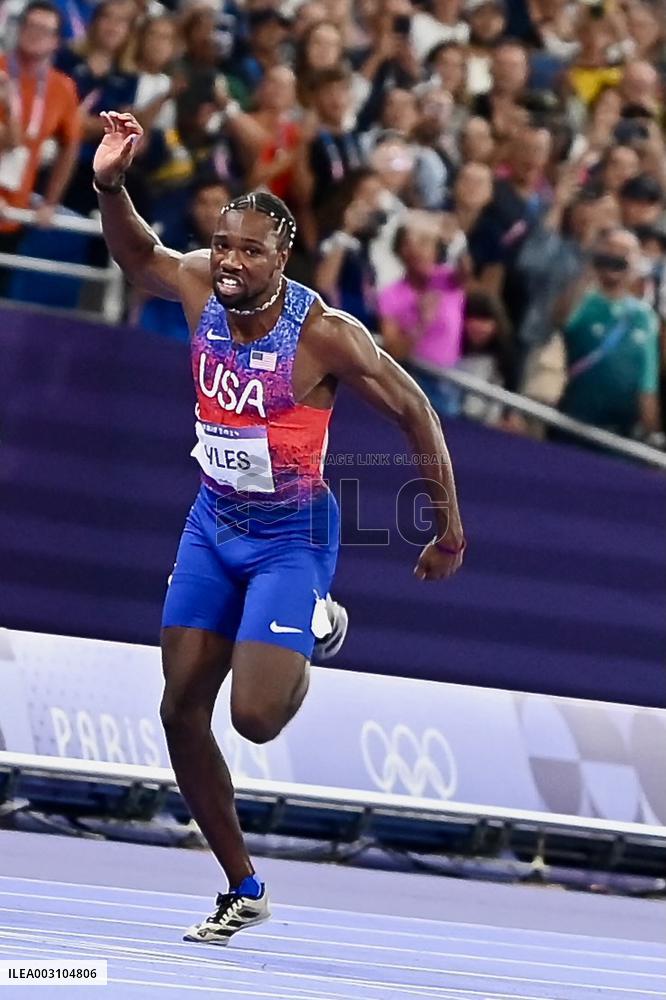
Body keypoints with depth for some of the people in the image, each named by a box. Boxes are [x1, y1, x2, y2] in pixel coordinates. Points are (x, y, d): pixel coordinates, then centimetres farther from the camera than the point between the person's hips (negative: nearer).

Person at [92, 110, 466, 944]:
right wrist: (110, 185, -10)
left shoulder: (324, 333, -22)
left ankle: (314, 629, 19)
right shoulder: (200, 287, -9)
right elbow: (136, 254, 11)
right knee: (181, 710, 1)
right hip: (213, 523, 5)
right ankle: (243, 888, 16)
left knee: (255, 716, -17)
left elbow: (413, 412, -12)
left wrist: (449, 530, -6)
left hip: (291, 536, -5)